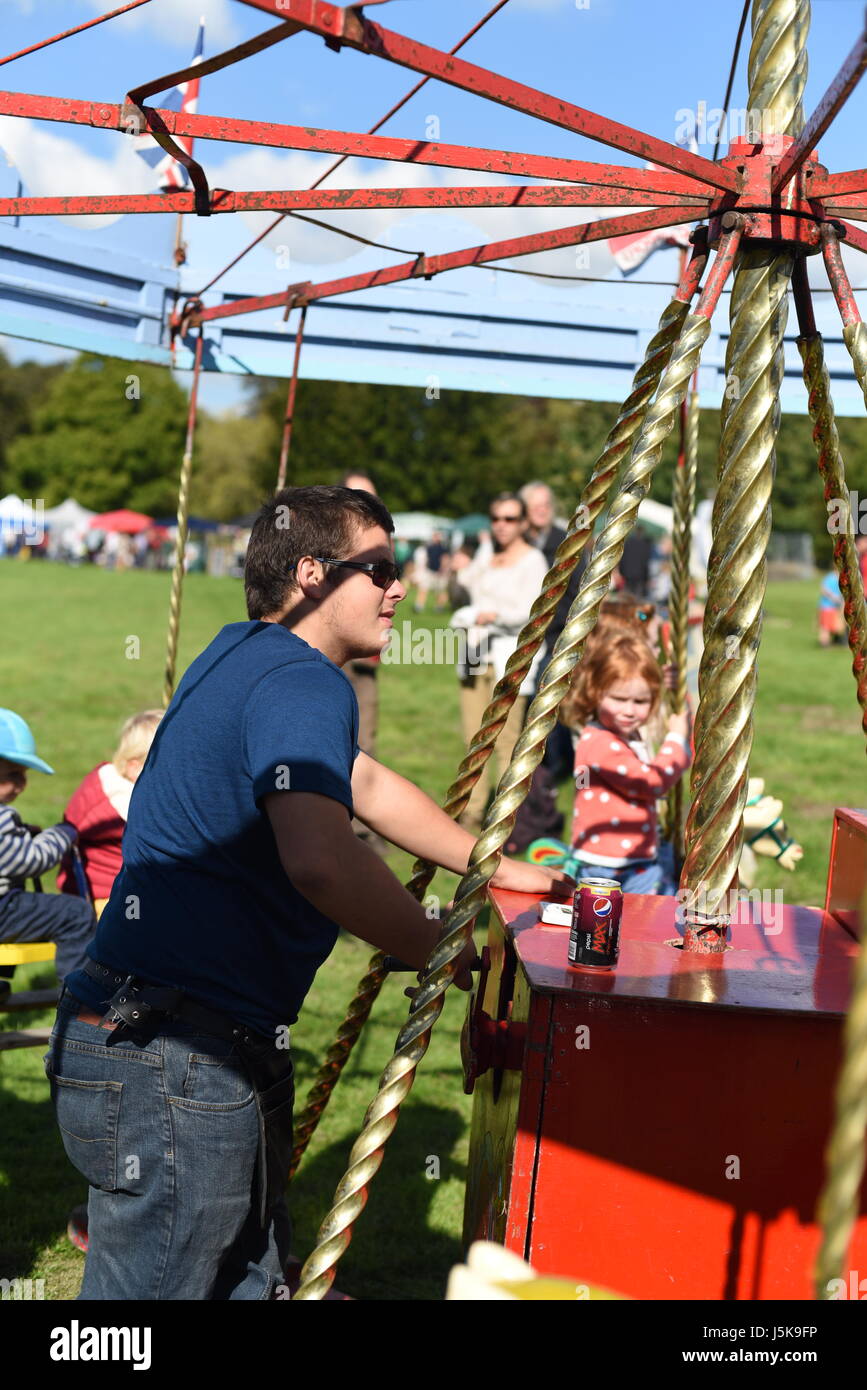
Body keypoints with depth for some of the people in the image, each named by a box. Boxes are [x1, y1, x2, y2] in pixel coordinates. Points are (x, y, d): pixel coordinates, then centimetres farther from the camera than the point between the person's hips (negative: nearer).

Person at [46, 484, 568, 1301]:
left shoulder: (246, 657, 17)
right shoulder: (299, 682, -16)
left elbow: (368, 786, 28)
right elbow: (319, 860, -34)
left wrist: (500, 869, 33)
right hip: (175, 1069, -11)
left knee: (250, 1275, 20)